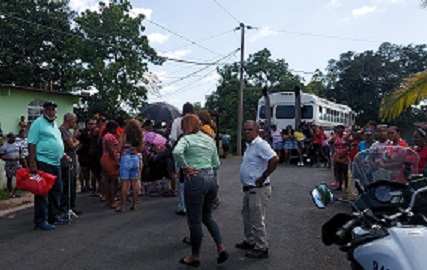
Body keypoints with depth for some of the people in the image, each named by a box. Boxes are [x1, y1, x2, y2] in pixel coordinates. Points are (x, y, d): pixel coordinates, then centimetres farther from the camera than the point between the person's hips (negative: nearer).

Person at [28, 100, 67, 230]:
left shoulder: (55, 125, 18)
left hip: (56, 163, 9)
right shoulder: (38, 123, -7)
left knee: (56, 191, 14)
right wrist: (32, 163, -20)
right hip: (43, 163, -9)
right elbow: (31, 144, -14)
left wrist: (64, 155, 18)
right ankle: (40, 221, 3)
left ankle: (54, 216, 26)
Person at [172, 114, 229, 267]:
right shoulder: (210, 139, 13)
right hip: (211, 179, 7)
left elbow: (177, 152, -27)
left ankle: (195, 257, 21)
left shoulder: (187, 139, -6)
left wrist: (185, 167, -15)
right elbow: (216, 164, 15)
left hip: (195, 180, -6)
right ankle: (221, 248, 15)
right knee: (207, 216, 23)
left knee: (194, 221, 7)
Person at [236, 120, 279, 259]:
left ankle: (262, 248, 14)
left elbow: (275, 159, -30)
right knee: (247, 215, 22)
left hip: (258, 189, -10)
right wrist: (246, 185, 13)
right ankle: (249, 241, 38)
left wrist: (263, 177, -22)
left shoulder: (260, 144, -18)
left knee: (257, 220, 0)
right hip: (249, 188, 10)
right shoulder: (250, 145, 13)